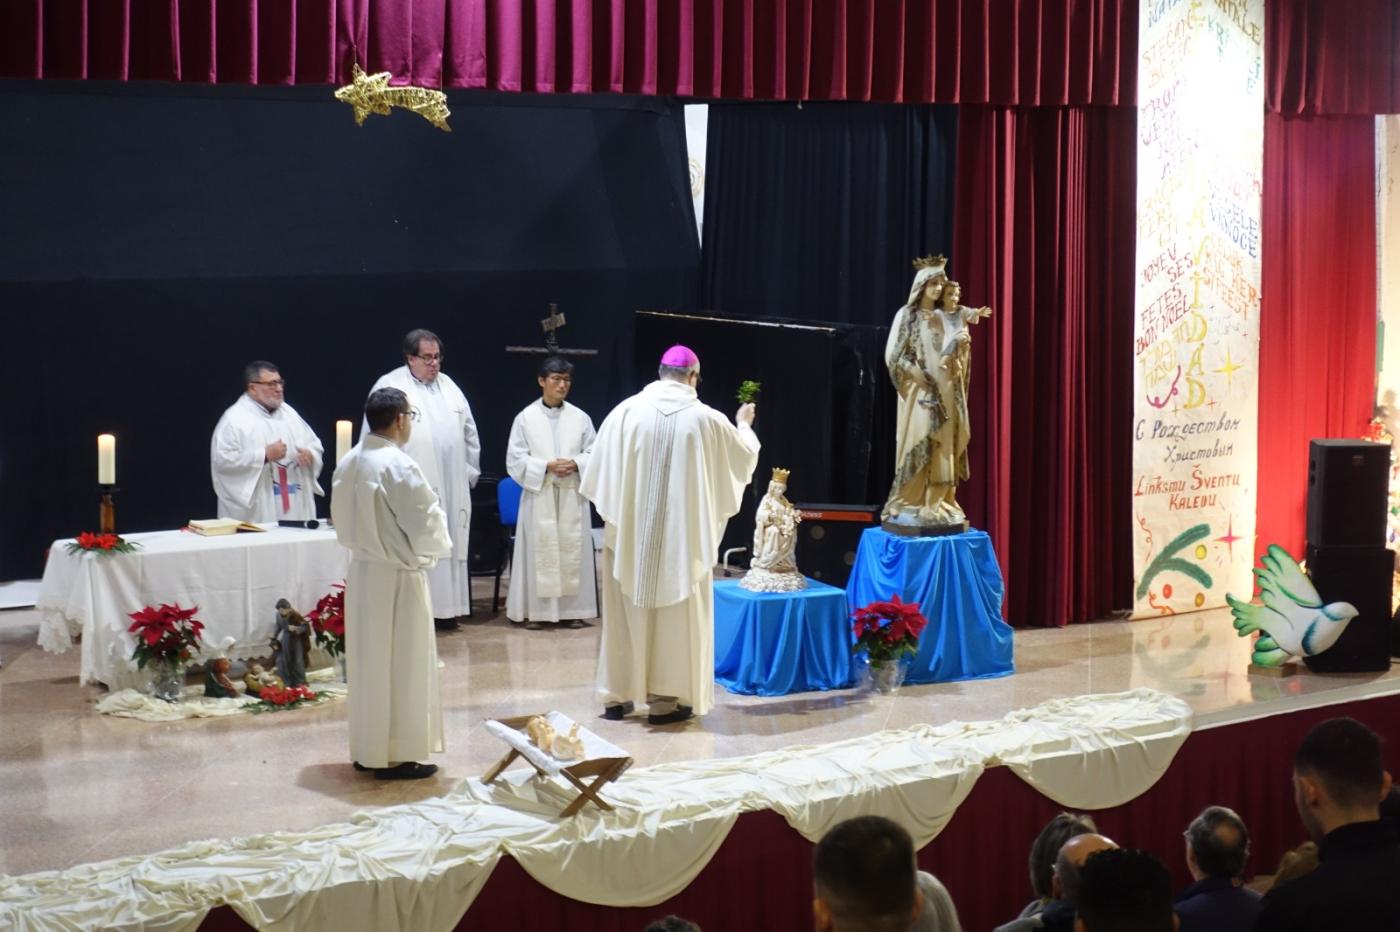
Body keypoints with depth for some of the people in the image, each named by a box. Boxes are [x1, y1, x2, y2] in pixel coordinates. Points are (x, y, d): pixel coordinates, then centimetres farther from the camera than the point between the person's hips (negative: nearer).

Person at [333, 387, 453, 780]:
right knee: (401, 665, 1)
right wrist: (439, 545, 3)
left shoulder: (349, 463, 3)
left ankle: (367, 749, 23)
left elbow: (342, 520, 12)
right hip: (397, 575, -8)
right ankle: (397, 755, 6)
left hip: (361, 570, 8)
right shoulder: (399, 466, -21)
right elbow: (425, 526, -17)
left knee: (367, 661, 15)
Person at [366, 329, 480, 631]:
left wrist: (470, 471, 15)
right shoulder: (390, 387, -5)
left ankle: (445, 609, 13)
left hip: (451, 488, 6)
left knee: (450, 547, 7)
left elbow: (468, 432, 19)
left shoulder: (448, 385, 15)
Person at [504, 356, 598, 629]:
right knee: (539, 552, -2)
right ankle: (536, 611, 3)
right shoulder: (526, 418, 0)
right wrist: (546, 466, -15)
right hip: (539, 496, -2)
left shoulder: (580, 418, 6)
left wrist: (575, 463, -14)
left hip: (572, 497, 2)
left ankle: (572, 609, 8)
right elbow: (515, 461, -2)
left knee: (573, 552, 2)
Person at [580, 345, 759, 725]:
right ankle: (665, 698, 7)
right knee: (675, 611, 7)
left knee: (626, 611, 12)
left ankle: (618, 695, 17)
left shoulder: (626, 411, -6)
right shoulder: (706, 419, -6)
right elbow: (744, 457, 12)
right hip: (681, 533, -2)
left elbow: (598, 472, -1)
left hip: (629, 532, 2)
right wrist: (743, 425, 32)